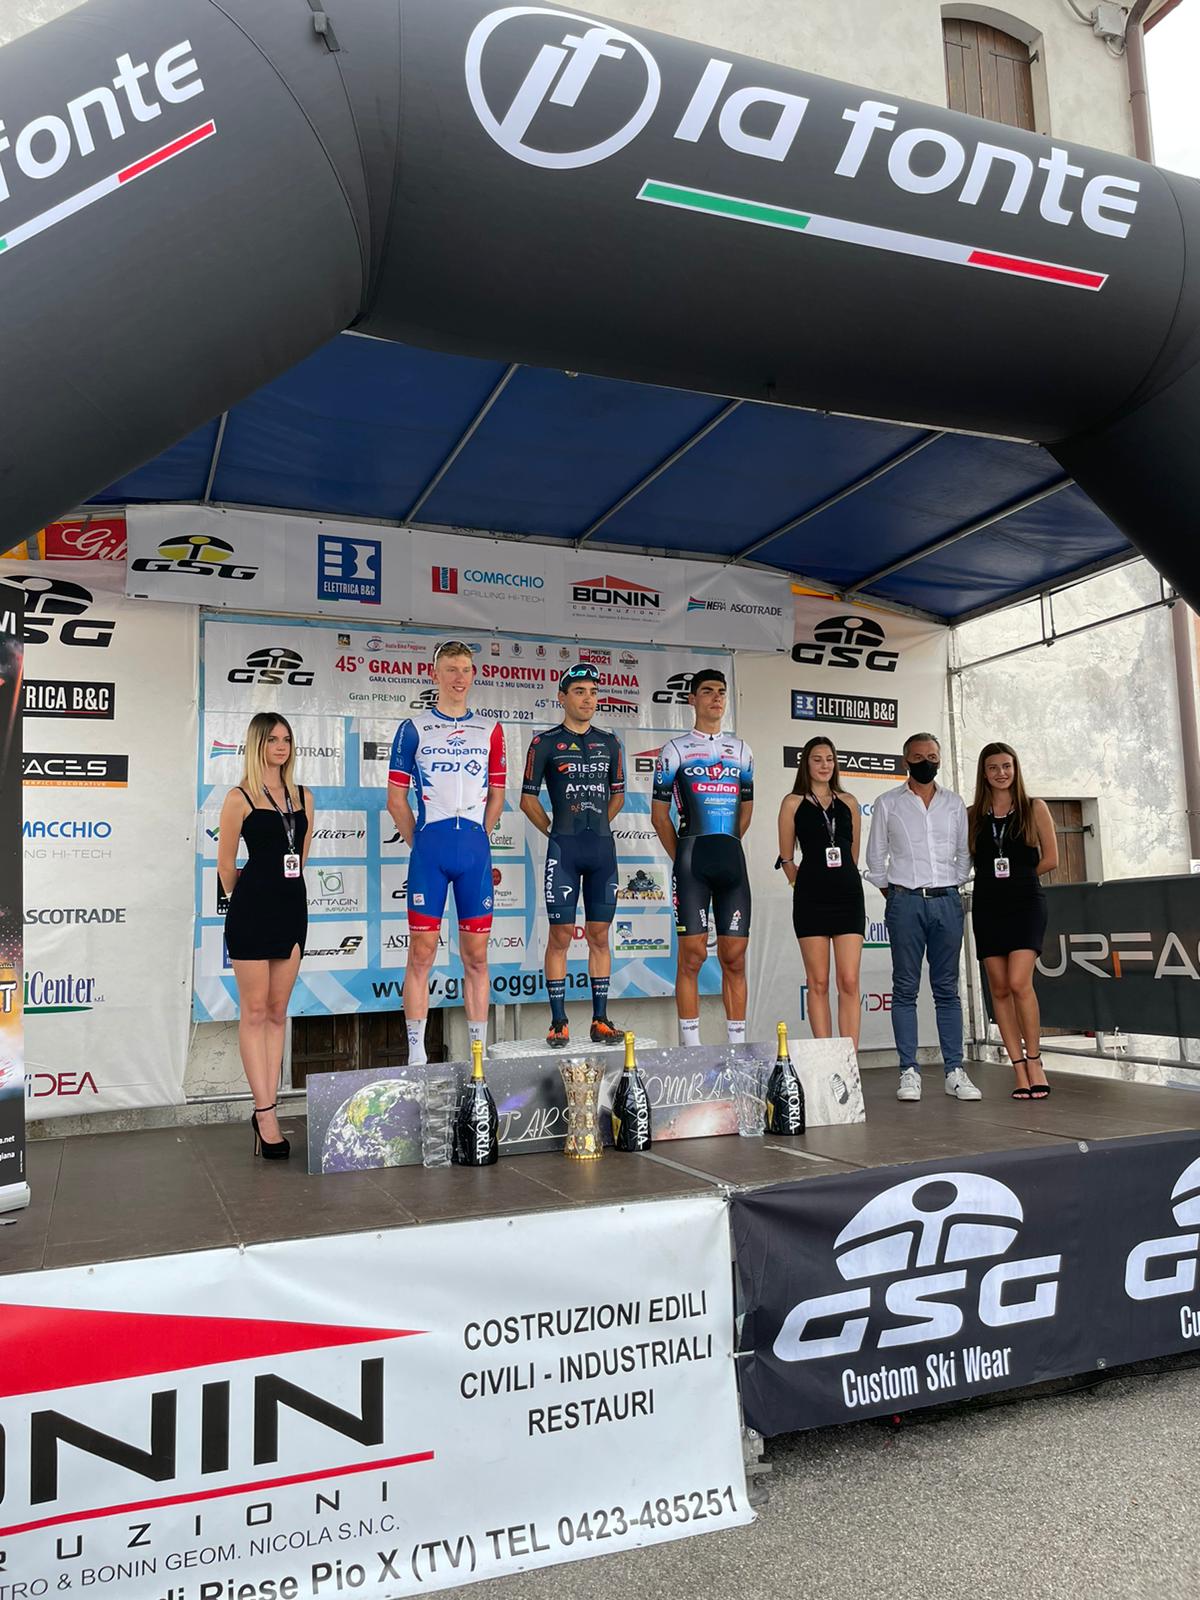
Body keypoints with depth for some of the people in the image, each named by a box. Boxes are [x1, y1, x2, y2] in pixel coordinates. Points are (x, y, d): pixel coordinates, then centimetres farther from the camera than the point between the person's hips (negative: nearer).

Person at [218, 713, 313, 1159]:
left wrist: (287, 890, 15)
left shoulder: (302, 796, 11)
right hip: (252, 910, -5)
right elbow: (226, 863, 0)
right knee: (254, 1012, -1)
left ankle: (265, 1110, 14)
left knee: (277, 1012, 8)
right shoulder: (240, 798, -4)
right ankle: (266, 1114, 2)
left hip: (292, 908, 5)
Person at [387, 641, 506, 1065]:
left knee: (476, 955, 6)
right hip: (429, 846, -2)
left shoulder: (490, 731, 13)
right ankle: (416, 1054, 5)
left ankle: (479, 1051, 13)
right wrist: (418, 843, 2)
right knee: (422, 952, -2)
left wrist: (476, 839, 8)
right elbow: (396, 797, 6)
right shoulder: (413, 728, 6)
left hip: (475, 847, 2)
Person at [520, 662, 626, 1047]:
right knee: (560, 935, -1)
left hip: (602, 846, 4)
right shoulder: (545, 742, 1)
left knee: (599, 935, 7)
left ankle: (600, 1020, 12)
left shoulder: (609, 743, 12)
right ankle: (559, 1023, 5)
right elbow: (528, 798, 5)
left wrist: (596, 827, 14)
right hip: (563, 849, -3)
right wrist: (553, 832, 4)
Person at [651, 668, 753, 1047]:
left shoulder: (741, 750, 16)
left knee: (735, 959, 5)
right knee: (692, 955, -4)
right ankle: (691, 1046, 1)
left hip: (733, 860, 4)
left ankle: (738, 1044, 11)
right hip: (692, 863, -4)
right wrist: (683, 857, 5)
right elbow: (659, 814, 5)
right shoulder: (675, 749, 4)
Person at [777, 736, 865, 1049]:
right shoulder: (794, 803, 5)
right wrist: (806, 886, 8)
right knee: (818, 983, 1)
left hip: (848, 894, 2)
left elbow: (854, 853, 18)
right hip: (811, 897, -2)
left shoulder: (848, 802, 13)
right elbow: (786, 858, 7)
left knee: (849, 982, -3)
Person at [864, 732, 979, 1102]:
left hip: (947, 901, 2)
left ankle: (955, 1071, 6)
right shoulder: (888, 804, 6)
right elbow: (875, 857, 10)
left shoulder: (954, 803, 13)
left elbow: (965, 853, 17)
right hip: (905, 902, -2)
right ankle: (909, 1071, 2)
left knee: (947, 988, 4)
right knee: (905, 989, -1)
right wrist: (890, 891, 6)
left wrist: (951, 886, 9)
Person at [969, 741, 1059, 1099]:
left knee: (1019, 982, -16)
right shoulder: (972, 815, 10)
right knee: (999, 989, 0)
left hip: (1025, 903, -3)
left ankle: (1034, 1061, 1)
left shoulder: (1035, 809, 6)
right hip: (987, 906, 3)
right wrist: (995, 878, -1)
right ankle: (1021, 1071, 6)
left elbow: (1050, 859, 4)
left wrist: (1015, 875, 3)